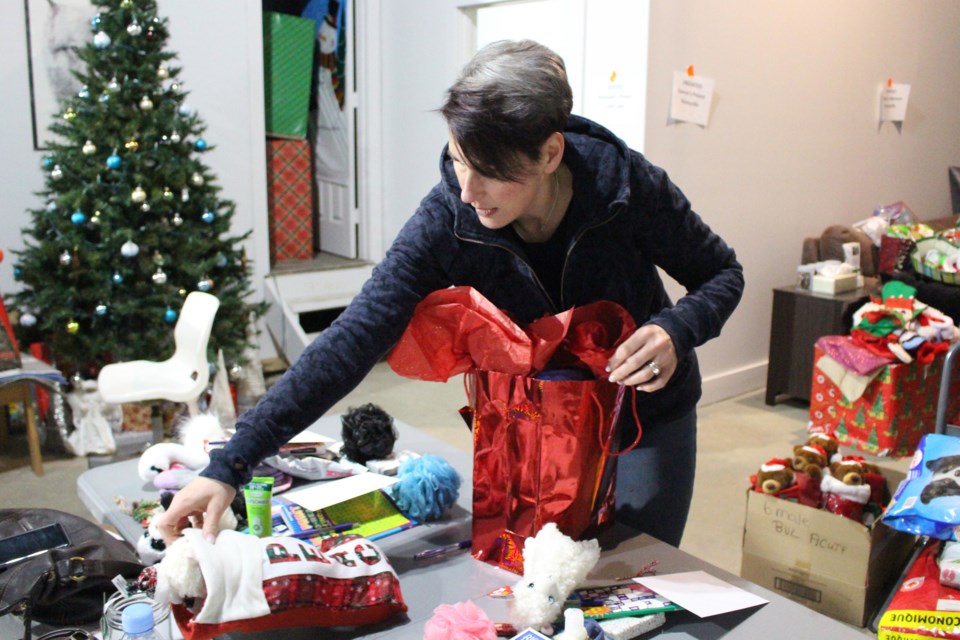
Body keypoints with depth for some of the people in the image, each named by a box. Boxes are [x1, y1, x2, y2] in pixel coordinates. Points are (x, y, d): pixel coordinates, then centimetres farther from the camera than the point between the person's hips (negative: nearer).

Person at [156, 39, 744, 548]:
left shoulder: (628, 185, -28)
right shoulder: (448, 218, -27)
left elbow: (722, 273, -10)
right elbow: (354, 339, -32)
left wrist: (676, 330, -34)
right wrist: (231, 464, -38)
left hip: (648, 416, 0)